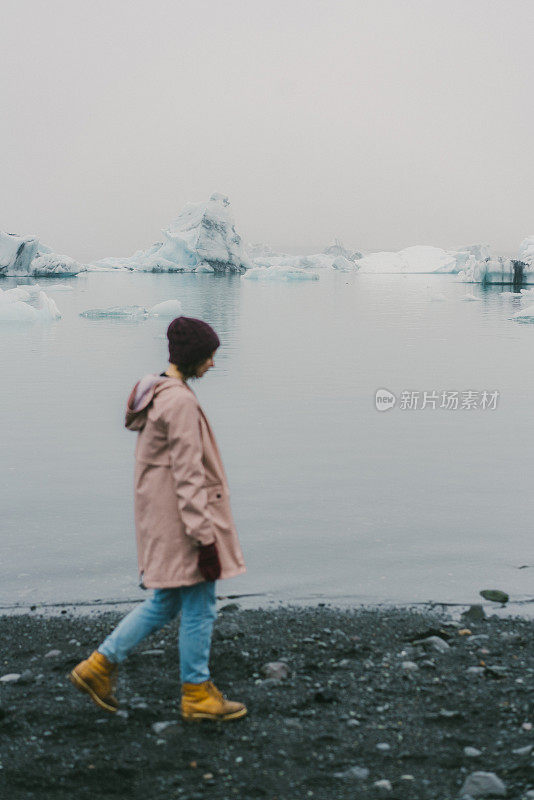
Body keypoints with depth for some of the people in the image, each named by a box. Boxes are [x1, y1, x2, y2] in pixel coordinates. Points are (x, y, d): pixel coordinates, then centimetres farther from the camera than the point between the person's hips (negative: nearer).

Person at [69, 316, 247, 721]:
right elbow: (188, 475, -22)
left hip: (160, 517, 10)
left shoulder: (156, 393, 11)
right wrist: (205, 537, -20)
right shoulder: (180, 402, -20)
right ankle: (197, 695, 16)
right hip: (182, 519, -10)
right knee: (199, 608, 3)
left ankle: (100, 665, 19)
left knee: (165, 603, 18)